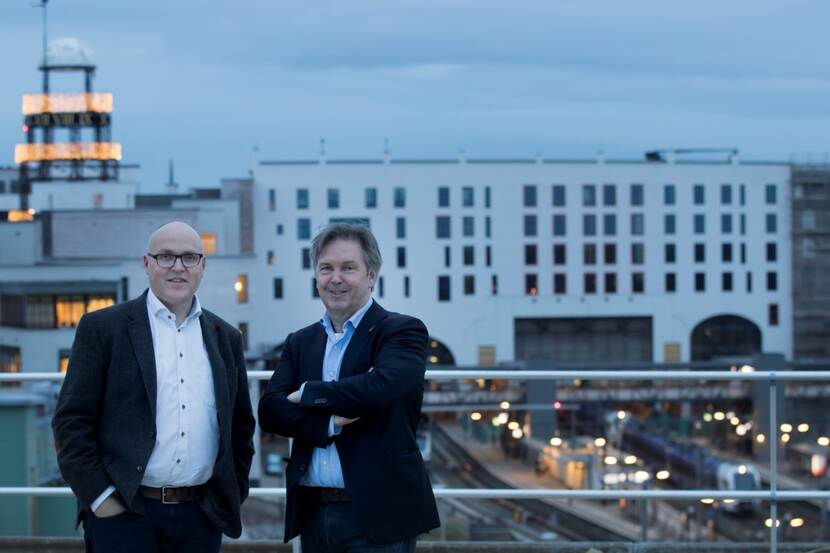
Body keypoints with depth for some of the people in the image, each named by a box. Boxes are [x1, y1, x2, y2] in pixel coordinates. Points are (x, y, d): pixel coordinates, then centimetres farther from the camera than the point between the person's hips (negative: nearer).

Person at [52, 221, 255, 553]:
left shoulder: (225, 338, 14)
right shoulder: (102, 328, 1)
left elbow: (241, 426, 20)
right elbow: (71, 421, -3)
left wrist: (233, 496, 11)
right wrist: (99, 497, -9)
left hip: (201, 518, 4)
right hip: (122, 513, -3)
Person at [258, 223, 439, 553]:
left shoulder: (402, 331, -2)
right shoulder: (299, 343, 13)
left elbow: (380, 387, -21)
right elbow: (270, 410, 1)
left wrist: (308, 394, -7)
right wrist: (331, 423, -16)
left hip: (378, 515, -5)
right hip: (313, 513, 5)